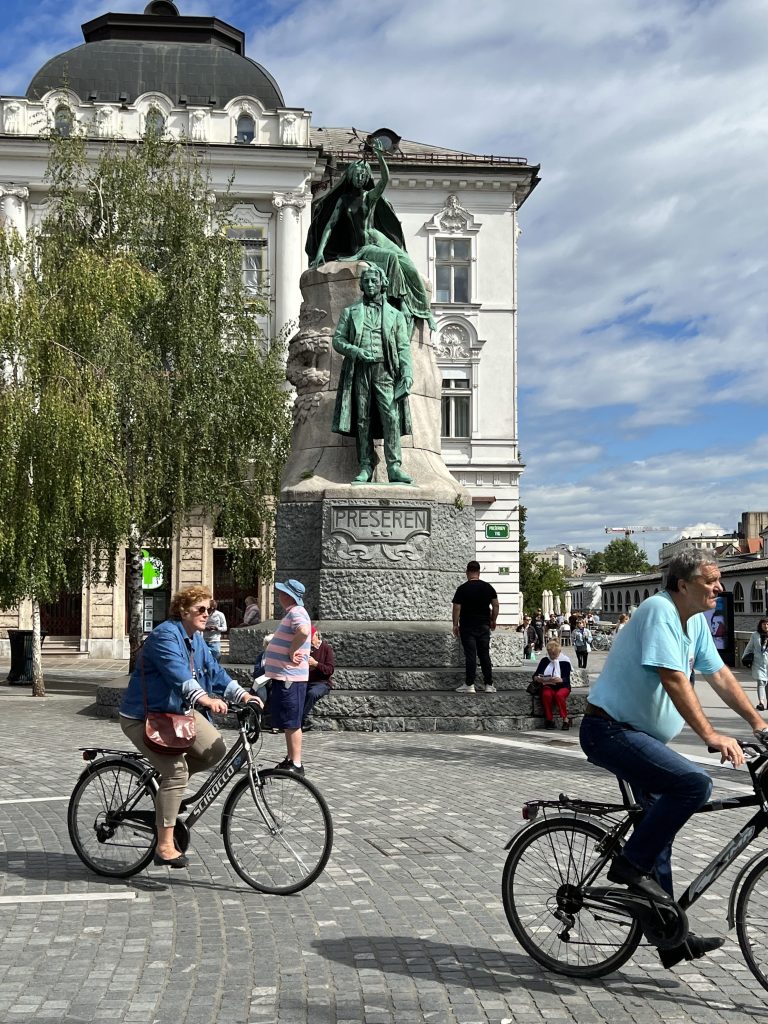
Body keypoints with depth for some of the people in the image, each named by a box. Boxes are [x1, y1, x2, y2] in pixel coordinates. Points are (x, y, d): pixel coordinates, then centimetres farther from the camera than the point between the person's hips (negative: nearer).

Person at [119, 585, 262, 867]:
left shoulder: (197, 640, 9)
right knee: (177, 770, -20)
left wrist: (243, 694, -10)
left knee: (216, 749, -8)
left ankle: (169, 783, 15)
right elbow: (178, 673, -35)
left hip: (179, 712, 9)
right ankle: (165, 846, -13)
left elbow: (214, 672, 5)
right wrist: (204, 698, -50)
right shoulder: (165, 635, -20)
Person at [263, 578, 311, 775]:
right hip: (283, 676, 10)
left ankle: (296, 764, -2)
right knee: (287, 723, 16)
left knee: (292, 723, -6)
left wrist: (291, 652, -24)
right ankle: (290, 760, 24)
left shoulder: (296, 613, -15)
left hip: (290, 677, -10)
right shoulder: (292, 613, 17)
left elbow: (303, 632, -35)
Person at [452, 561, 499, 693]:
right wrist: (493, 620, 17)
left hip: (468, 627, -3)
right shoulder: (488, 587, 3)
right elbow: (496, 605, 5)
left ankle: (469, 685, 0)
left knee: (470, 655, -2)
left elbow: (457, 608, -8)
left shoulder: (462, 589, -8)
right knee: (485, 655, 8)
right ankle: (489, 685, 9)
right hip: (484, 626, 3)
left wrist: (455, 625, 1)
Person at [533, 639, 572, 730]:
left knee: (559, 695, -36)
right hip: (548, 686, 2)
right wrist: (537, 679, -20)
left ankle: (565, 719, -21)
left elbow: (566, 679, -12)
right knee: (546, 694, -33)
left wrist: (559, 680, -33)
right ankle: (550, 719, -21)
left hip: (562, 686, -2)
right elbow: (535, 675, 4)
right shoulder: (544, 661, 7)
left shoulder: (565, 662, 0)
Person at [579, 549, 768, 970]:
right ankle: (631, 864, -12)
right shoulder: (659, 611, -20)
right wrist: (710, 735, -30)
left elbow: (719, 675, 13)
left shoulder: (696, 621, 9)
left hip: (638, 734, 10)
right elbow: (674, 680, -27)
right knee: (695, 783, -27)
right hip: (609, 730, -10)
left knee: (658, 830, 14)